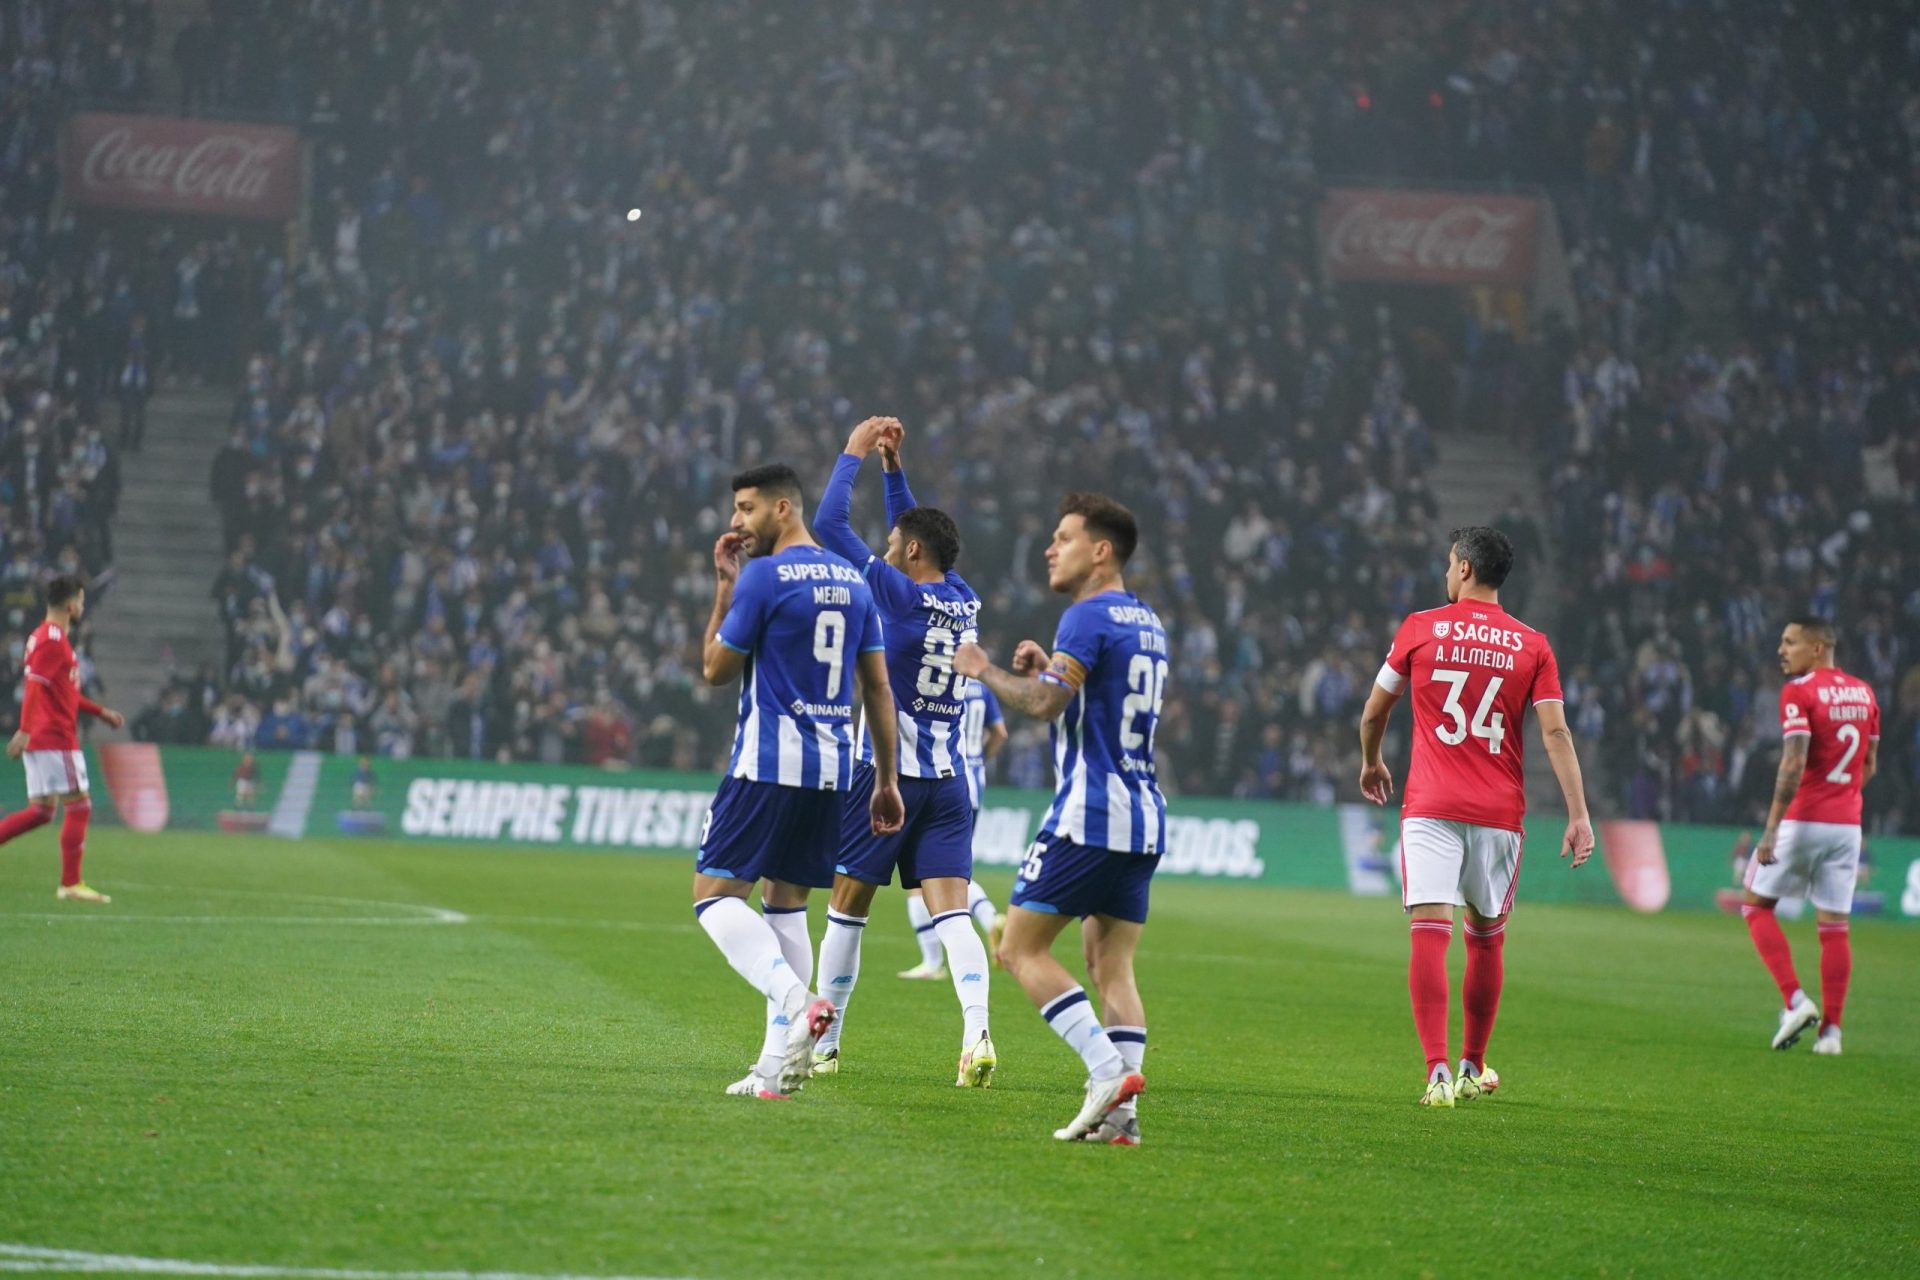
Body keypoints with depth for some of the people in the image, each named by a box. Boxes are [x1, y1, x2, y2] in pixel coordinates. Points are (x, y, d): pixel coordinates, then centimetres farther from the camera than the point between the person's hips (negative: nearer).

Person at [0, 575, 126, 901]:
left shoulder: (47, 637, 19)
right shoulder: (53, 640, -13)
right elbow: (34, 687, -22)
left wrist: (101, 712, 29)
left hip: (40, 740, 10)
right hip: (56, 739, -10)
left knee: (41, 811, 9)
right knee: (79, 806, -5)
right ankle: (70, 884, -4)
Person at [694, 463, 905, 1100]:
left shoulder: (763, 576, -9)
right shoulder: (854, 582, 13)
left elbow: (716, 669, -1)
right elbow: (878, 688, 14)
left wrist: (725, 586, 7)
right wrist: (886, 780, 18)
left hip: (768, 764, -7)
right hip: (831, 770, 7)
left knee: (715, 892, -4)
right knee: (785, 901, 14)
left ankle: (797, 1002, -27)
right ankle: (778, 1064, 8)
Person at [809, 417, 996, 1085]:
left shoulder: (900, 595, -10)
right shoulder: (965, 602, 9)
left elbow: (830, 524, -8)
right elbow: (918, 531, 26)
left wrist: (856, 453, 2)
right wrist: (893, 464, 24)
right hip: (949, 778, 5)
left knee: (847, 910, 8)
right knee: (951, 912, -5)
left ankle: (823, 1042, 14)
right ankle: (976, 1031, -26)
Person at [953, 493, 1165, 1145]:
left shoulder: (1088, 616, -10)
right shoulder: (1147, 623, 18)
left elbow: (1044, 702, -21)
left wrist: (987, 672, -5)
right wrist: (1048, 667, 19)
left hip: (1088, 815, -9)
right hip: (1144, 819, 9)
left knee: (1021, 949, -3)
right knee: (1111, 965, 8)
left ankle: (1109, 1070, -16)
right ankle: (1122, 1113, -3)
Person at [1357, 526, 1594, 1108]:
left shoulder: (1420, 629, 2)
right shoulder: (1532, 646, 4)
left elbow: (1374, 712, 13)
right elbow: (1556, 733, -4)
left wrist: (1370, 764, 33)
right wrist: (1578, 814, -5)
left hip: (1430, 808, -2)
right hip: (1499, 813, 2)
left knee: (1430, 935, -9)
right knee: (1487, 939, 17)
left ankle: (1438, 1072, -23)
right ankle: (1473, 1068, 30)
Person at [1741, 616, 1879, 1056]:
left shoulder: (1799, 691, -11)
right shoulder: (1863, 693, 10)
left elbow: (1794, 764, -20)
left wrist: (1772, 829, -20)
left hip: (1804, 821, -6)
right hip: (1848, 823, 6)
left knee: (1757, 905, 8)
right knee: (1834, 926, 7)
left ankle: (1795, 1000, -6)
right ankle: (1830, 1028, 2)